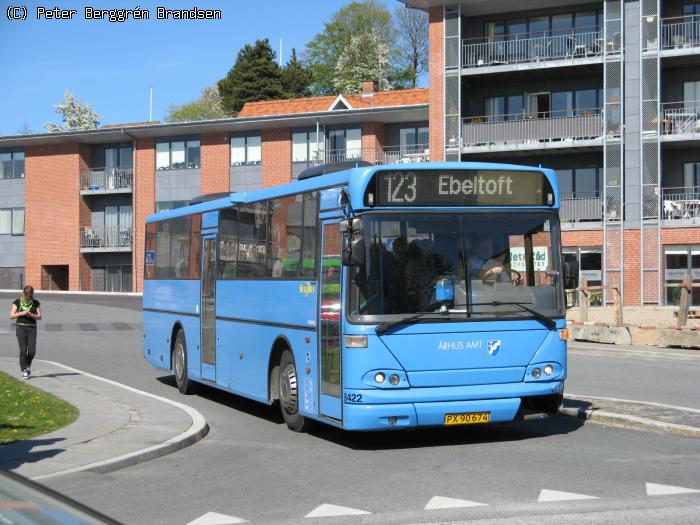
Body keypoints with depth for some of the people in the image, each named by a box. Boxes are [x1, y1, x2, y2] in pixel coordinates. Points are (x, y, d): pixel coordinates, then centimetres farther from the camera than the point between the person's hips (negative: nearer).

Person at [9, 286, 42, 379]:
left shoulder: (36, 303, 5)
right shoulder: (17, 302, 2)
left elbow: (39, 317, 2)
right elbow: (11, 316, -1)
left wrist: (31, 315, -17)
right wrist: (21, 313, -17)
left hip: (32, 328, 1)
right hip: (21, 328, -1)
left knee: (32, 351, -7)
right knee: (23, 350, -11)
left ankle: (28, 365, 23)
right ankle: (24, 371, -2)